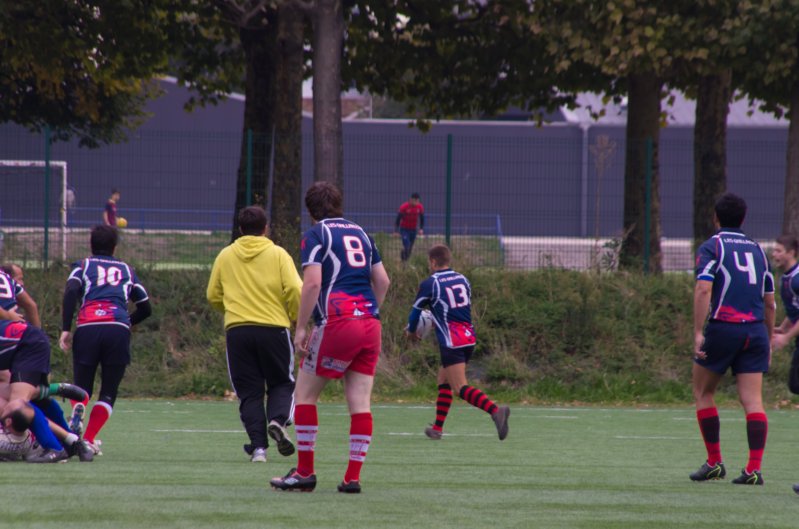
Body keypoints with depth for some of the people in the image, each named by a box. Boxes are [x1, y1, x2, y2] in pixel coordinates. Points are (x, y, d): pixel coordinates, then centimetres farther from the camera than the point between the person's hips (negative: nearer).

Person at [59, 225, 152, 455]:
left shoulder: (83, 265, 19)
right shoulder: (126, 270, 26)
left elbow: (70, 292, -1)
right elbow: (145, 308, 26)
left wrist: (65, 329, -4)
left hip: (88, 327, -1)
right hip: (118, 330, 1)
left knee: (82, 386, 10)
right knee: (109, 391, 9)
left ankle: (78, 408, -25)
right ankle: (89, 440, -8)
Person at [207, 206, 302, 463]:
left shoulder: (225, 256, 8)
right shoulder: (278, 254, 1)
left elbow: (213, 296, 11)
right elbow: (295, 291, -8)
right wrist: (295, 318, 9)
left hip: (237, 330, 1)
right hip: (274, 328, -1)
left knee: (249, 392, 7)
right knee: (282, 384, 13)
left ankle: (258, 446, -6)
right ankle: (278, 420, -17)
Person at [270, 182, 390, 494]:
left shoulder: (316, 235, 0)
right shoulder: (360, 233, 18)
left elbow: (312, 283, -11)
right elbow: (382, 280, 18)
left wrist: (301, 328, -8)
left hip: (337, 323, -6)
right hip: (369, 322, 6)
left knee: (305, 394, 5)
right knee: (360, 401, 2)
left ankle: (305, 472, 3)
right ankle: (353, 477, -2)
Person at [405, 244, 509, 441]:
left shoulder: (429, 284, -5)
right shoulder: (463, 280, 13)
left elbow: (416, 311, 7)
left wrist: (411, 331, 28)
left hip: (452, 344, -7)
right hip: (469, 339, 7)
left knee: (461, 388, -13)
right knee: (443, 383, 20)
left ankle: (495, 410, -36)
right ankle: (437, 428, 22)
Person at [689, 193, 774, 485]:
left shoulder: (711, 247, 1)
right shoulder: (758, 250, 15)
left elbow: (703, 289, -14)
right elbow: (770, 302, 15)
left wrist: (698, 332, -15)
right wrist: (769, 342, 22)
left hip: (723, 328, -4)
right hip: (756, 330, 4)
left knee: (703, 393, 13)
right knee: (753, 400, -1)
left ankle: (714, 462, 12)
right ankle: (754, 469, -12)